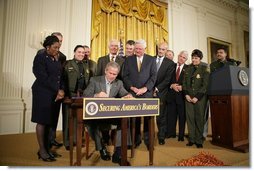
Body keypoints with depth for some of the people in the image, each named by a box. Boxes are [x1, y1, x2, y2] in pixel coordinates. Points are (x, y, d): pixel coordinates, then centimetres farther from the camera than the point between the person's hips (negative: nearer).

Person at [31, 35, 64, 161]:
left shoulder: (56, 59, 15)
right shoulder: (40, 58, -5)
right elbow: (43, 78, -14)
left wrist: (61, 90, -5)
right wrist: (57, 90, -14)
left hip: (54, 94, 6)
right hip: (43, 93, -6)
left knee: (49, 121, 9)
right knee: (42, 121, 0)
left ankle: (46, 148, 18)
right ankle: (42, 150, 10)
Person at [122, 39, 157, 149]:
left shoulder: (151, 60, 8)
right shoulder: (128, 59, 11)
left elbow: (154, 76, 1)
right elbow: (125, 76, 5)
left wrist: (145, 88, -11)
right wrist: (132, 87, -8)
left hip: (147, 93, 0)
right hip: (132, 93, 1)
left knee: (148, 117, 2)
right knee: (134, 117, 4)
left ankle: (148, 139, 17)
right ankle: (136, 139, 19)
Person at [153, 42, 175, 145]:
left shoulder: (170, 63, 3)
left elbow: (167, 79, -3)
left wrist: (157, 89, -10)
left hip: (161, 92, -1)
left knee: (161, 115, 5)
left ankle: (161, 137, 19)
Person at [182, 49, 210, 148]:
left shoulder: (204, 69, 3)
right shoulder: (188, 69, 14)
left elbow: (205, 85, -4)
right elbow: (184, 82, 12)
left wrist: (197, 97, -11)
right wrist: (186, 94, -1)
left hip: (200, 97, -3)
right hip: (188, 97, 3)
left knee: (199, 118, 0)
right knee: (190, 117, 1)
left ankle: (199, 141, 11)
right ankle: (191, 139, 11)